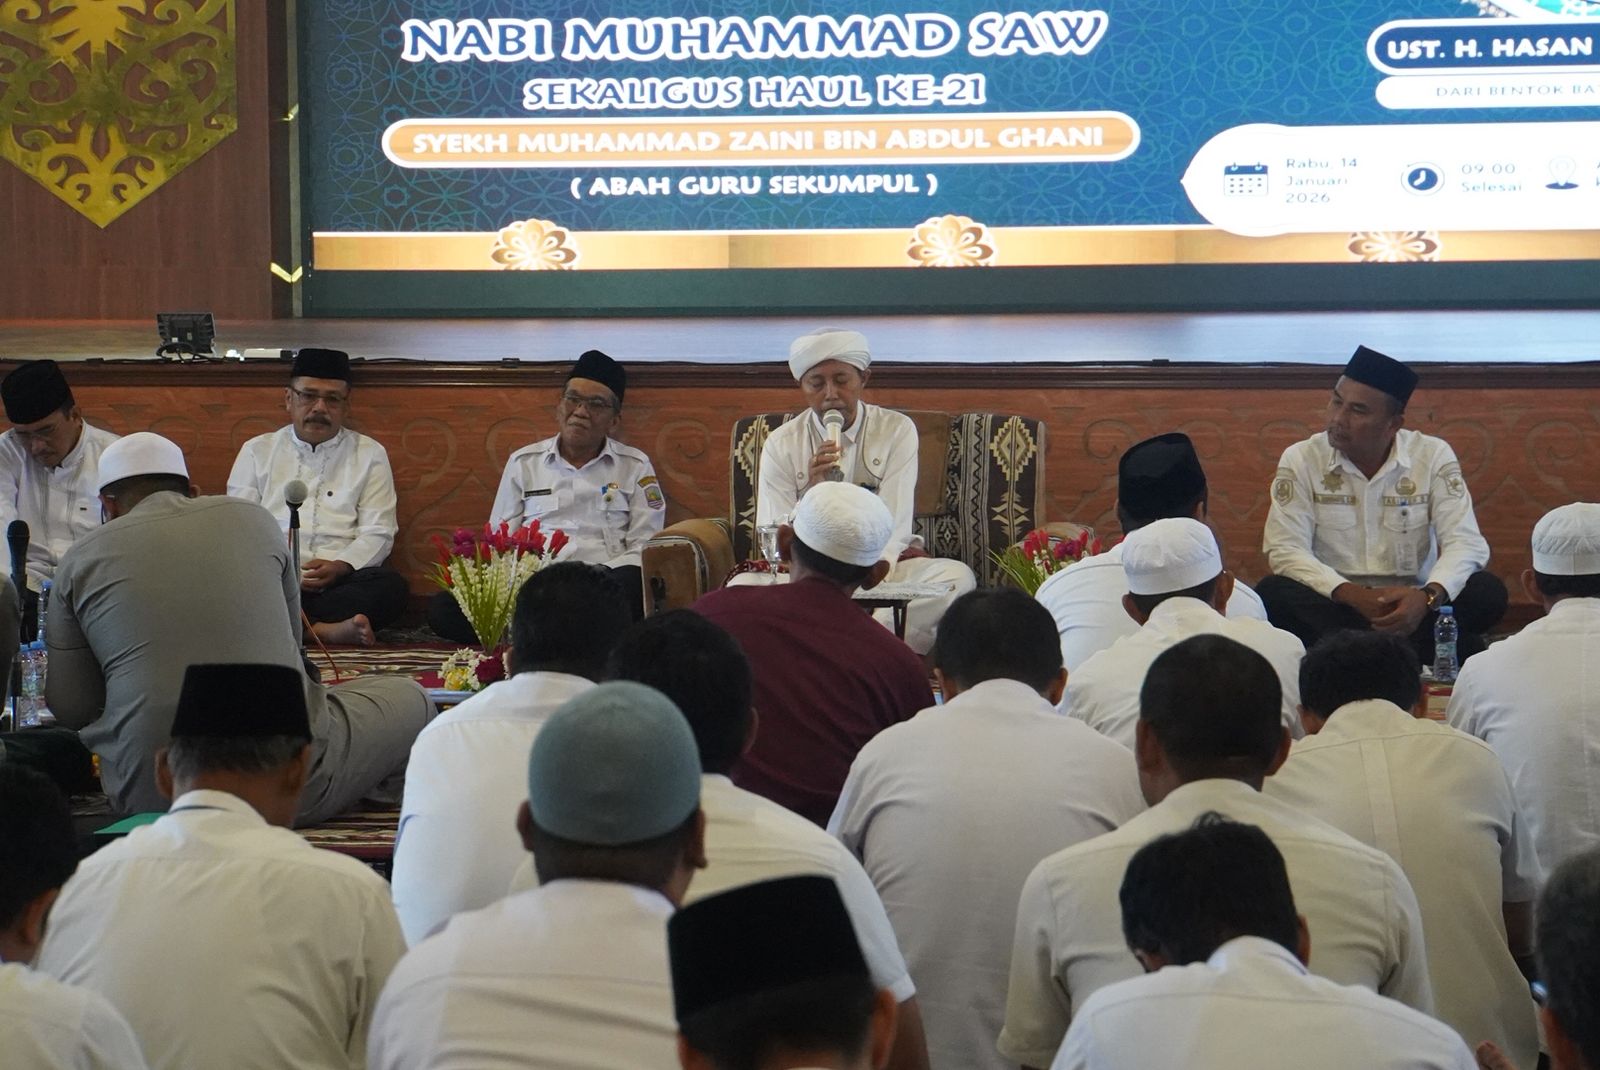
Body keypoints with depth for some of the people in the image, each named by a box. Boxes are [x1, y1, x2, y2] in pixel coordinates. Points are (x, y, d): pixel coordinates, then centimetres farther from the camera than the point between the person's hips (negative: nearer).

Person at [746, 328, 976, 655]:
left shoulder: (897, 430, -2)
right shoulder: (781, 445, 0)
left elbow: (892, 530, -11)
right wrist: (814, 492, -24)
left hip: (885, 565, 0)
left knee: (957, 579, -30)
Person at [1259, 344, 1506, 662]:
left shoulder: (1434, 456, -2)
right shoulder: (1301, 459, -3)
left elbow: (1465, 542, -9)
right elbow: (1285, 549, -10)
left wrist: (1428, 597, -30)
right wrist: (1355, 596, -25)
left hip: (1410, 604, 1)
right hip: (1332, 606, 0)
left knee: (1487, 593, -25)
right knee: (1272, 595, -31)